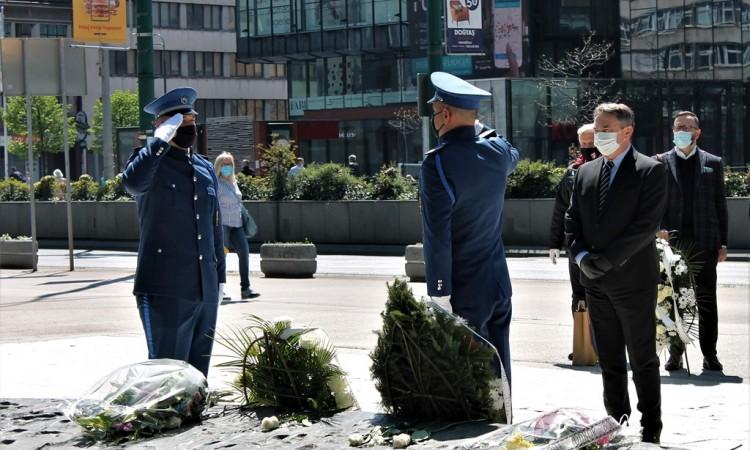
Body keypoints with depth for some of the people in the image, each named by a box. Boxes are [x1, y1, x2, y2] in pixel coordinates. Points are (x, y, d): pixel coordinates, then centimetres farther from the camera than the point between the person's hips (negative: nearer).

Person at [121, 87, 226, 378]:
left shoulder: (206, 169, 17)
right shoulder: (153, 163, -4)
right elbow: (132, 181, -29)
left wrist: (219, 278, 18)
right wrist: (163, 137, -22)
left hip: (205, 292, 7)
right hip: (166, 291, -7)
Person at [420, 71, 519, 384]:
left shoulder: (438, 162, -18)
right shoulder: (498, 152, 2)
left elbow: (437, 235, -20)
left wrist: (439, 296, -16)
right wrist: (478, 132, 43)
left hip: (463, 293, -7)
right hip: (499, 287, 7)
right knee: (498, 374, 14)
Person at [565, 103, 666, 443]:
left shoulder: (650, 171, -7)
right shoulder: (585, 172, 11)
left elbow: (646, 224, -15)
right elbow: (572, 221, 12)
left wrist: (606, 260, -18)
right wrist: (582, 256, -5)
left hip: (633, 280, -6)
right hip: (595, 282, 6)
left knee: (643, 361, 1)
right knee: (609, 361, 12)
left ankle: (650, 431, 7)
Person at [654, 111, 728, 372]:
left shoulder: (712, 163, 9)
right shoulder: (661, 163, 7)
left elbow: (720, 204, 8)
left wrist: (722, 243, 3)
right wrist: (660, 228, -12)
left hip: (704, 243, 0)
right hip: (673, 242, 0)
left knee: (706, 300, 3)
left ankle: (709, 355, 7)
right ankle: (675, 353, 11)